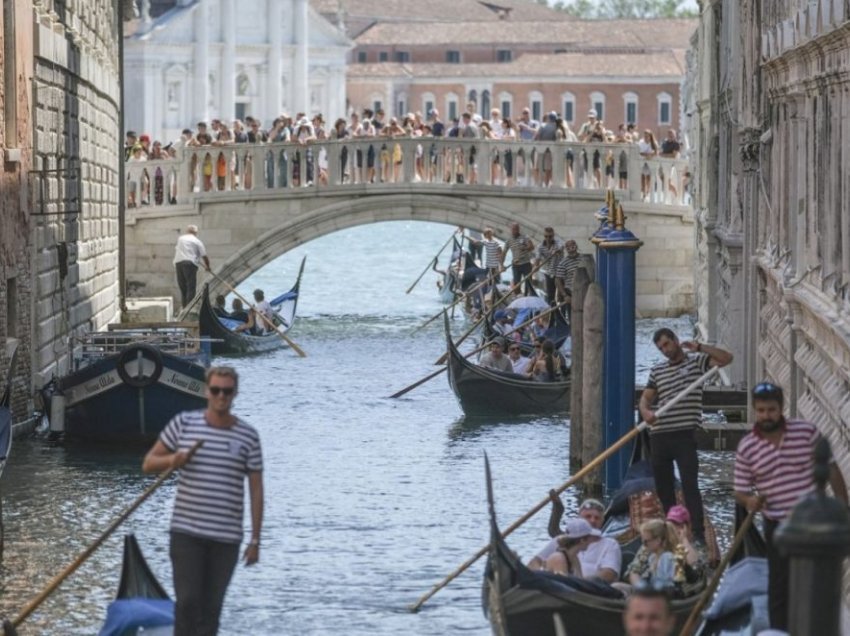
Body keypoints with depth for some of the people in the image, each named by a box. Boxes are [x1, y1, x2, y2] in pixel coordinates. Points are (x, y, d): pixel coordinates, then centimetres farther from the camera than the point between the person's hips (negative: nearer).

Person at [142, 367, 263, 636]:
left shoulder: (248, 436, 2)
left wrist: (255, 540, 2)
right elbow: (148, 463, 9)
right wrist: (171, 460, -14)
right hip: (186, 532, -1)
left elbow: (256, 490, 5)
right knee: (188, 601, -8)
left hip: (227, 538, 1)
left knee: (211, 607, 6)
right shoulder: (183, 424, 2)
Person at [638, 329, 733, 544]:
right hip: (659, 435, 5)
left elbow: (726, 358, -6)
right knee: (663, 486, 9)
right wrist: (645, 411, -9)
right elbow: (646, 398, 14)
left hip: (684, 435, -5)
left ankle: (698, 532, -16)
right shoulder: (657, 371, 17)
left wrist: (698, 347, -11)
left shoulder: (696, 361, 4)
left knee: (689, 484, -13)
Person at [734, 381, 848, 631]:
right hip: (778, 527, 0)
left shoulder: (807, 432, -6)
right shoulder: (746, 448, -5)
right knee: (779, 587, 2)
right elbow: (740, 491, 3)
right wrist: (749, 500, -21)